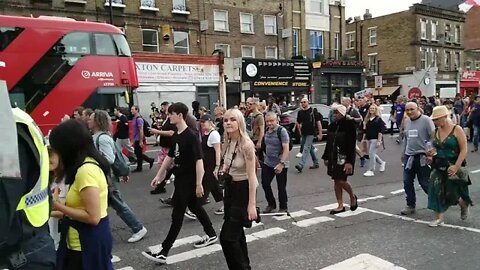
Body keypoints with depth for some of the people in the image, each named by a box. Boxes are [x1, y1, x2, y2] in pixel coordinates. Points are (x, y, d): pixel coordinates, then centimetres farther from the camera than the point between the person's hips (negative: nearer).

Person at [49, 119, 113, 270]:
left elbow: (93, 217, -25)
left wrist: (58, 206, -17)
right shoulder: (91, 163, 6)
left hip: (87, 241, -9)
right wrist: (62, 212, 8)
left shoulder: (86, 170, -23)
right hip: (89, 238, 9)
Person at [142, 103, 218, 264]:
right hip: (180, 179, 9)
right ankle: (211, 234, 37)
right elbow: (170, 156, 15)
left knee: (177, 215, -3)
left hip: (188, 181, -9)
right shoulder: (176, 135, 6)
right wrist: (159, 175, 17)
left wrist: (199, 184, -23)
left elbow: (199, 161, -22)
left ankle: (163, 252, 3)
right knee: (195, 208, 20)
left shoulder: (191, 136, -20)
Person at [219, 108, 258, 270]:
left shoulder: (246, 144, -22)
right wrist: (223, 170, 3)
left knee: (227, 237, -8)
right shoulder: (228, 143, 2)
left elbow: (251, 175, -22)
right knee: (237, 233, 19)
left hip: (243, 190, -8)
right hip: (230, 189, 8)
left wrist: (252, 204, -23)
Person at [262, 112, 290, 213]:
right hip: (267, 163, 7)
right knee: (265, 183, 10)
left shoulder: (282, 131, -15)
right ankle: (271, 204, 31)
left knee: (281, 187, 5)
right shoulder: (267, 131, 6)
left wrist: (281, 164, -28)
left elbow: (286, 149, -21)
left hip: (280, 165, -7)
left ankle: (283, 208, 24)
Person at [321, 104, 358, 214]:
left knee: (341, 181, -8)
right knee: (336, 181, 9)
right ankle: (340, 206, 21)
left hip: (344, 158, -6)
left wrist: (349, 161, -20)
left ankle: (353, 197, 23)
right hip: (333, 158, 7)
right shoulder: (331, 126, 8)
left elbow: (351, 145, -15)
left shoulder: (349, 125, -12)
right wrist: (326, 158, 14)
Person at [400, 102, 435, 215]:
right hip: (409, 157, 6)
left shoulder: (426, 120, -10)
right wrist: (403, 152, 23)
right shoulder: (407, 122, 11)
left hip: (422, 157, -6)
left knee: (425, 183, 1)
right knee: (407, 182, 7)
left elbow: (433, 138, -13)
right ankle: (410, 205, 21)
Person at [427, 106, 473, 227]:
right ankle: (439, 218, -1)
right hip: (439, 166, 5)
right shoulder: (436, 131, 4)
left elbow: (464, 150, -14)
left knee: (452, 194, 2)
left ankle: (464, 205, 37)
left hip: (453, 167, -4)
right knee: (436, 189, -8)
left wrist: (456, 166, -21)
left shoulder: (457, 129, -11)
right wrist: (431, 153, -4)